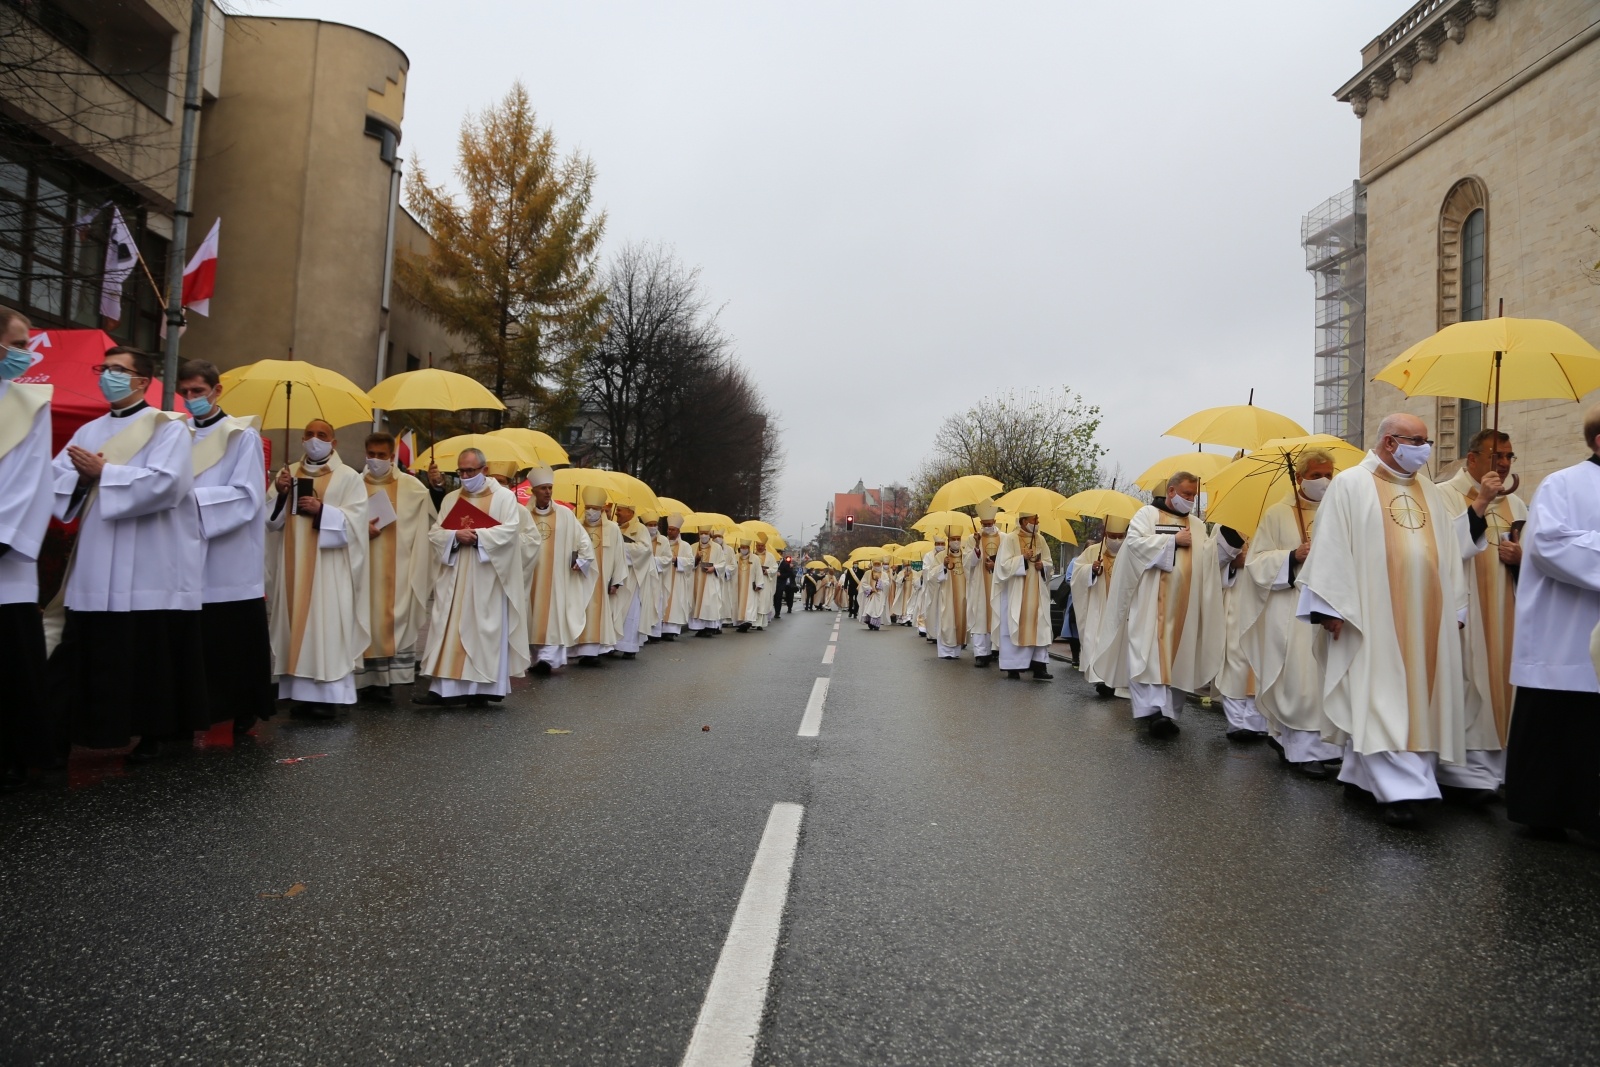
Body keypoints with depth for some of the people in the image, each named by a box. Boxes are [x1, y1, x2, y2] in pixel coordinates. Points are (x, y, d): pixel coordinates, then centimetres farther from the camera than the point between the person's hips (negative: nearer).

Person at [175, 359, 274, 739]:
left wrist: (193, 498, -17)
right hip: (187, 558, 4)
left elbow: (246, 496, -9)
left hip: (230, 564, -4)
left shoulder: (243, 436, 1)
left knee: (235, 646, 1)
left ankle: (241, 716, 12)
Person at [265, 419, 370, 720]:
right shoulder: (288, 474, 15)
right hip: (293, 565, 4)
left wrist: (321, 510, -19)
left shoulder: (348, 477, 2)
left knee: (326, 625, -6)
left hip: (329, 568, -4)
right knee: (296, 622, 3)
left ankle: (326, 695, -3)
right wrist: (279, 495, -6)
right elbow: (272, 521, 12)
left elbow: (355, 520, -7)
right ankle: (300, 693, 7)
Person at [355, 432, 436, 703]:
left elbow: (437, 517, 3)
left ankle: (385, 680, 3)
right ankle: (366, 679, 8)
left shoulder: (411, 487, 6)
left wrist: (438, 487, -11)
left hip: (396, 570, 0)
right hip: (363, 568, 1)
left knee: (392, 619, -3)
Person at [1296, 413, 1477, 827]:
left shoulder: (1428, 490, 16)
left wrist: (1454, 608, 10)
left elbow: (1451, 550, 16)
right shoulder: (1350, 484, -3)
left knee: (1417, 696, 8)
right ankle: (1399, 788, -9)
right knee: (1381, 699, -8)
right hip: (1372, 614, -7)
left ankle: (1365, 775, 17)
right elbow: (1330, 548, -8)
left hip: (1424, 616, 7)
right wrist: (1332, 606, -14)